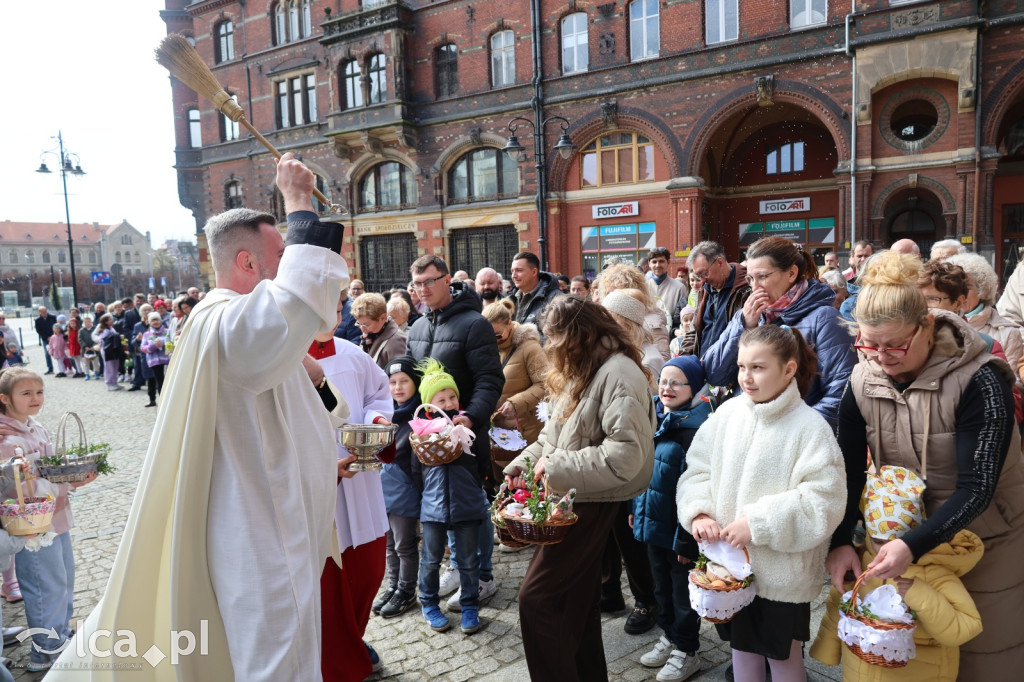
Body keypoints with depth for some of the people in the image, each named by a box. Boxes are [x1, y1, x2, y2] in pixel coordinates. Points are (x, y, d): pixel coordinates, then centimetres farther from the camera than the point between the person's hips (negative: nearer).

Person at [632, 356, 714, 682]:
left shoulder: (695, 428, -22)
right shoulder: (656, 418, 4)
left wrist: (686, 540, -22)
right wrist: (636, 509, 16)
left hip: (677, 528, -7)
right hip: (654, 521, 7)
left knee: (683, 591, 11)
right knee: (661, 585, 22)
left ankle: (686, 651, 29)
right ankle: (669, 636, 41)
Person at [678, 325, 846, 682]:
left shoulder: (810, 426, -17)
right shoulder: (727, 413, -5)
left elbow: (824, 500, -20)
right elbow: (697, 469, 3)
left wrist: (759, 524, -21)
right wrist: (699, 512, -13)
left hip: (783, 571, -4)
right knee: (742, 646, 23)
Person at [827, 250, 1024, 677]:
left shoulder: (979, 380, -23)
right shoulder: (863, 381, -10)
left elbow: (977, 486, -27)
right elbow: (849, 470, -7)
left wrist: (914, 546, -37)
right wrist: (841, 542, -18)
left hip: (984, 538, -3)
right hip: (904, 536, 4)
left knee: (982, 657, 11)